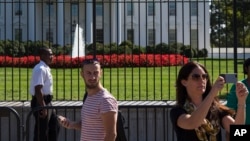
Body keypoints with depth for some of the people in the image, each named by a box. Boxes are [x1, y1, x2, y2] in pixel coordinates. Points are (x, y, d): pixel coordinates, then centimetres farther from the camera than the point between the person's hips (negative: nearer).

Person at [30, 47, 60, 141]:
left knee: (55, 125, 17)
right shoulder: (40, 69, -20)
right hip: (40, 103, -10)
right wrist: (43, 107, -26)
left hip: (46, 102, 10)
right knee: (41, 131, -2)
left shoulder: (46, 68, 12)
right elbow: (38, 90, -26)